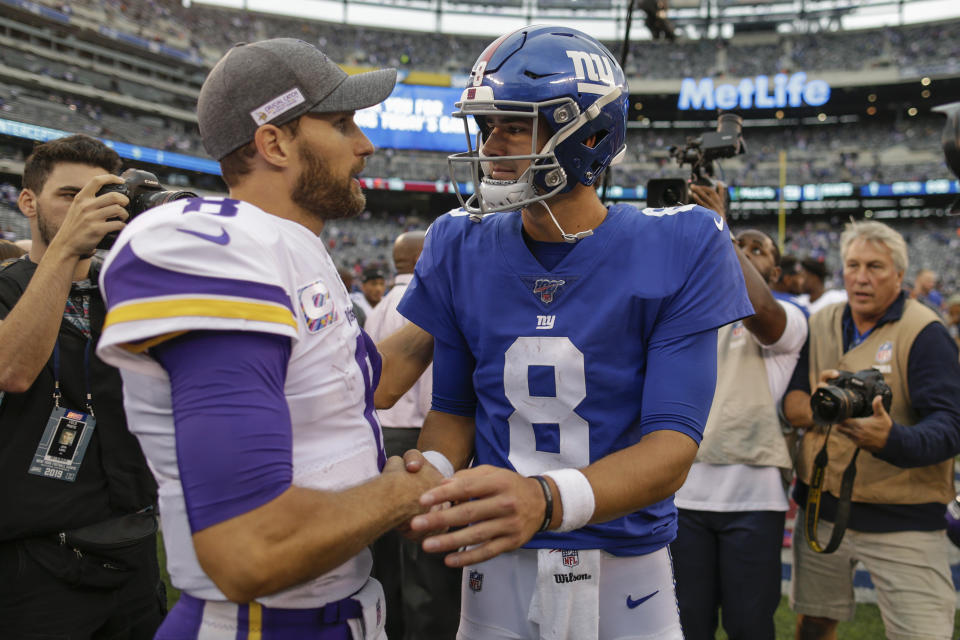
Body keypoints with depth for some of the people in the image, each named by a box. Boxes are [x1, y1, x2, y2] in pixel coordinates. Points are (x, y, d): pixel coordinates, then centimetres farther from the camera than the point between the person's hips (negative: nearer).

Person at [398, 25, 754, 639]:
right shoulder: (461, 246, -3)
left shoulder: (681, 249, -13)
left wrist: (544, 501, -35)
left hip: (628, 568, -2)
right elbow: (454, 406, 5)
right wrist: (432, 472, -18)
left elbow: (672, 444, -18)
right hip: (498, 570, 2)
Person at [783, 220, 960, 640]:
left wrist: (892, 440, -39)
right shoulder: (822, 325, 8)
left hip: (902, 521, -4)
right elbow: (790, 401, 5)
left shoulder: (924, 333, -10)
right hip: (822, 508, 4)